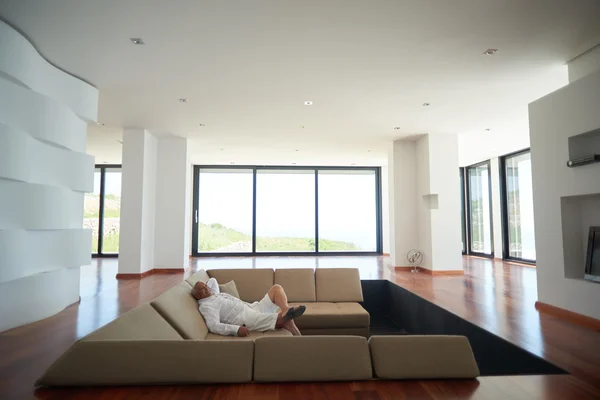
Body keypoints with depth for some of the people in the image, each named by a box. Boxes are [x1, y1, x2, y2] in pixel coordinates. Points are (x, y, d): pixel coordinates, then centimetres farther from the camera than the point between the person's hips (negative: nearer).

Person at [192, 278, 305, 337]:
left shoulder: (215, 294, 22)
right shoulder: (205, 306, -6)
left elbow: (212, 280, 44)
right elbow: (214, 326, -23)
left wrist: (204, 285, 25)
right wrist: (236, 329, -34)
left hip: (255, 308, 10)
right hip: (248, 319, -10)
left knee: (276, 288, -6)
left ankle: (286, 310, -31)